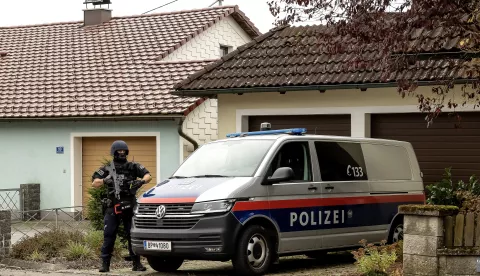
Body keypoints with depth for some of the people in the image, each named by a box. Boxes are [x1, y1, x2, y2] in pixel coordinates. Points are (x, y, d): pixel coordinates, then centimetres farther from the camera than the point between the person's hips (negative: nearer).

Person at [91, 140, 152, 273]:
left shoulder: (133, 167, 10)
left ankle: (136, 263, 7)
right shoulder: (107, 169, 9)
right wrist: (104, 180, -19)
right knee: (108, 236, -3)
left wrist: (141, 181, -17)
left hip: (129, 207, 1)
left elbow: (148, 176, 4)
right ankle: (105, 263, 1)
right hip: (113, 207, -1)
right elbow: (94, 183, 1)